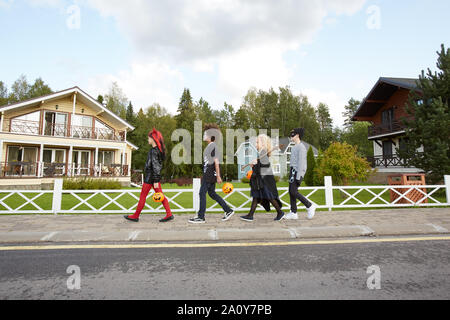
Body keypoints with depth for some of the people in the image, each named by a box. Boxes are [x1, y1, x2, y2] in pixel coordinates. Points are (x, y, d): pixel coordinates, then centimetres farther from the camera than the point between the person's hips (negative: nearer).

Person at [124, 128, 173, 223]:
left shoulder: (154, 151, -16)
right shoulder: (158, 150, 12)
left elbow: (155, 166, -20)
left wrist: (155, 181, -21)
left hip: (150, 176, -9)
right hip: (156, 176, 9)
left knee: (143, 196, 3)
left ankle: (136, 216, 16)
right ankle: (169, 214, 5)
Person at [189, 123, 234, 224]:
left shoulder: (212, 146, -14)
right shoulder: (210, 146, 16)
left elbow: (216, 162, -18)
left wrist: (218, 176, -19)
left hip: (210, 174, -10)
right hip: (209, 174, 10)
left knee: (202, 193, -3)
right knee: (212, 193, 15)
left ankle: (201, 217, 7)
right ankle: (228, 211, 21)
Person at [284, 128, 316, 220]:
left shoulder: (301, 147, -10)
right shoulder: (295, 147, 19)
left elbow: (301, 161, -17)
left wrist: (299, 176, -21)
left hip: (298, 171, -9)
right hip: (293, 171, 9)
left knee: (293, 191, -13)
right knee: (291, 191, 5)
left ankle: (310, 206, 2)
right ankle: (293, 213, 8)